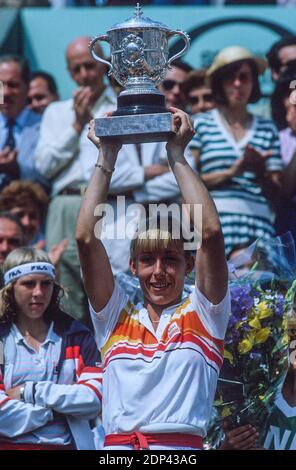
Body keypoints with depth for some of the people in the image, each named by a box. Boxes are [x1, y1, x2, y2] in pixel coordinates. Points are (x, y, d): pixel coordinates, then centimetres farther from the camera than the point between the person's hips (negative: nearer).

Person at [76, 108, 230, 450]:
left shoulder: (202, 316, 15)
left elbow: (210, 233, 4)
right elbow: (86, 238, 10)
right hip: (117, 443, 1)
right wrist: (106, 157, 14)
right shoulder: (116, 319, 19)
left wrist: (176, 154, 9)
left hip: (183, 447, -1)